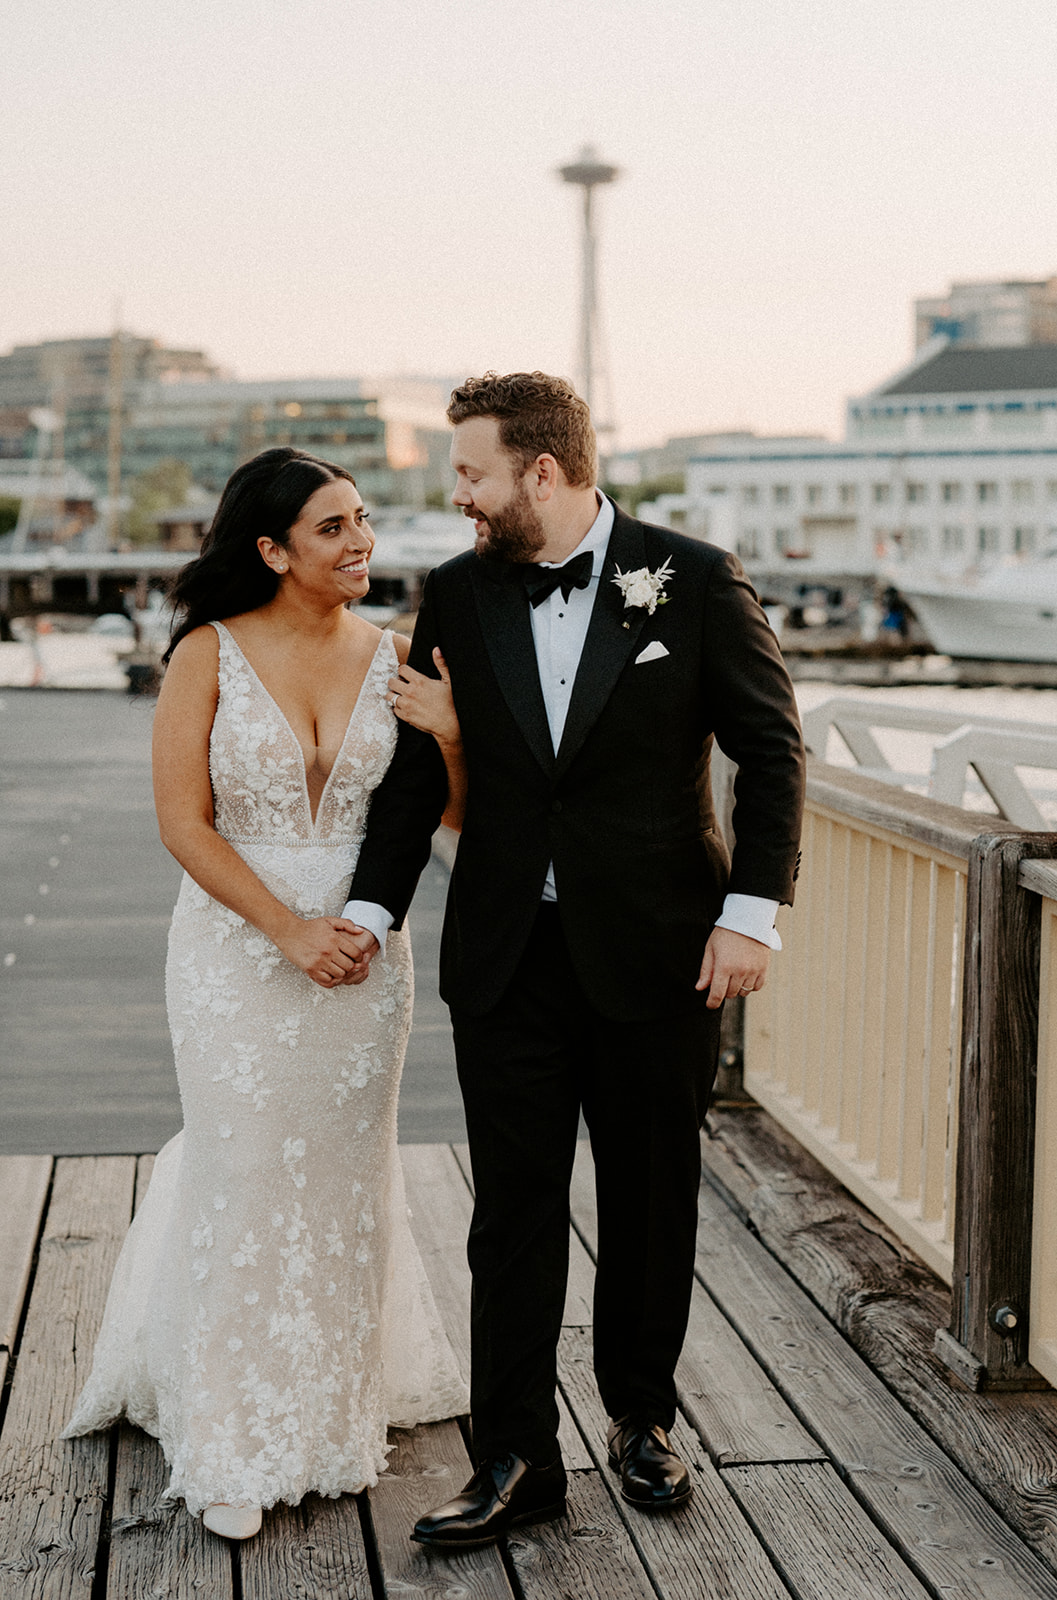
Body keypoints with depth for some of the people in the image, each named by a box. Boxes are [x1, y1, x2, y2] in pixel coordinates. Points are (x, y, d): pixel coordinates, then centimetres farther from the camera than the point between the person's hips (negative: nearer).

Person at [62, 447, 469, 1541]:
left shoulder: (391, 656, 0)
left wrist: (452, 736, -18)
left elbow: (455, 813, 2)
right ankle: (235, 1448, 17)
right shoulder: (210, 654, -8)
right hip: (235, 948, -3)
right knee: (242, 1180, 2)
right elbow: (184, 820, -10)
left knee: (344, 1178, 12)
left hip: (363, 948, 3)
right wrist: (290, 929, -16)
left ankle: (332, 1422, 31)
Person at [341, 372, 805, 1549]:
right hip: (507, 957, 2)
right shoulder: (457, 594, 3)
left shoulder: (693, 579, -6)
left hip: (656, 953, -2)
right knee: (514, 1211, 4)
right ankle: (515, 1463, 15)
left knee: (652, 1200, 12)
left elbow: (771, 747, -2)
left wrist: (753, 908, -10)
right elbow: (419, 764, 6)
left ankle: (641, 1420, 33)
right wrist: (372, 907, -4)